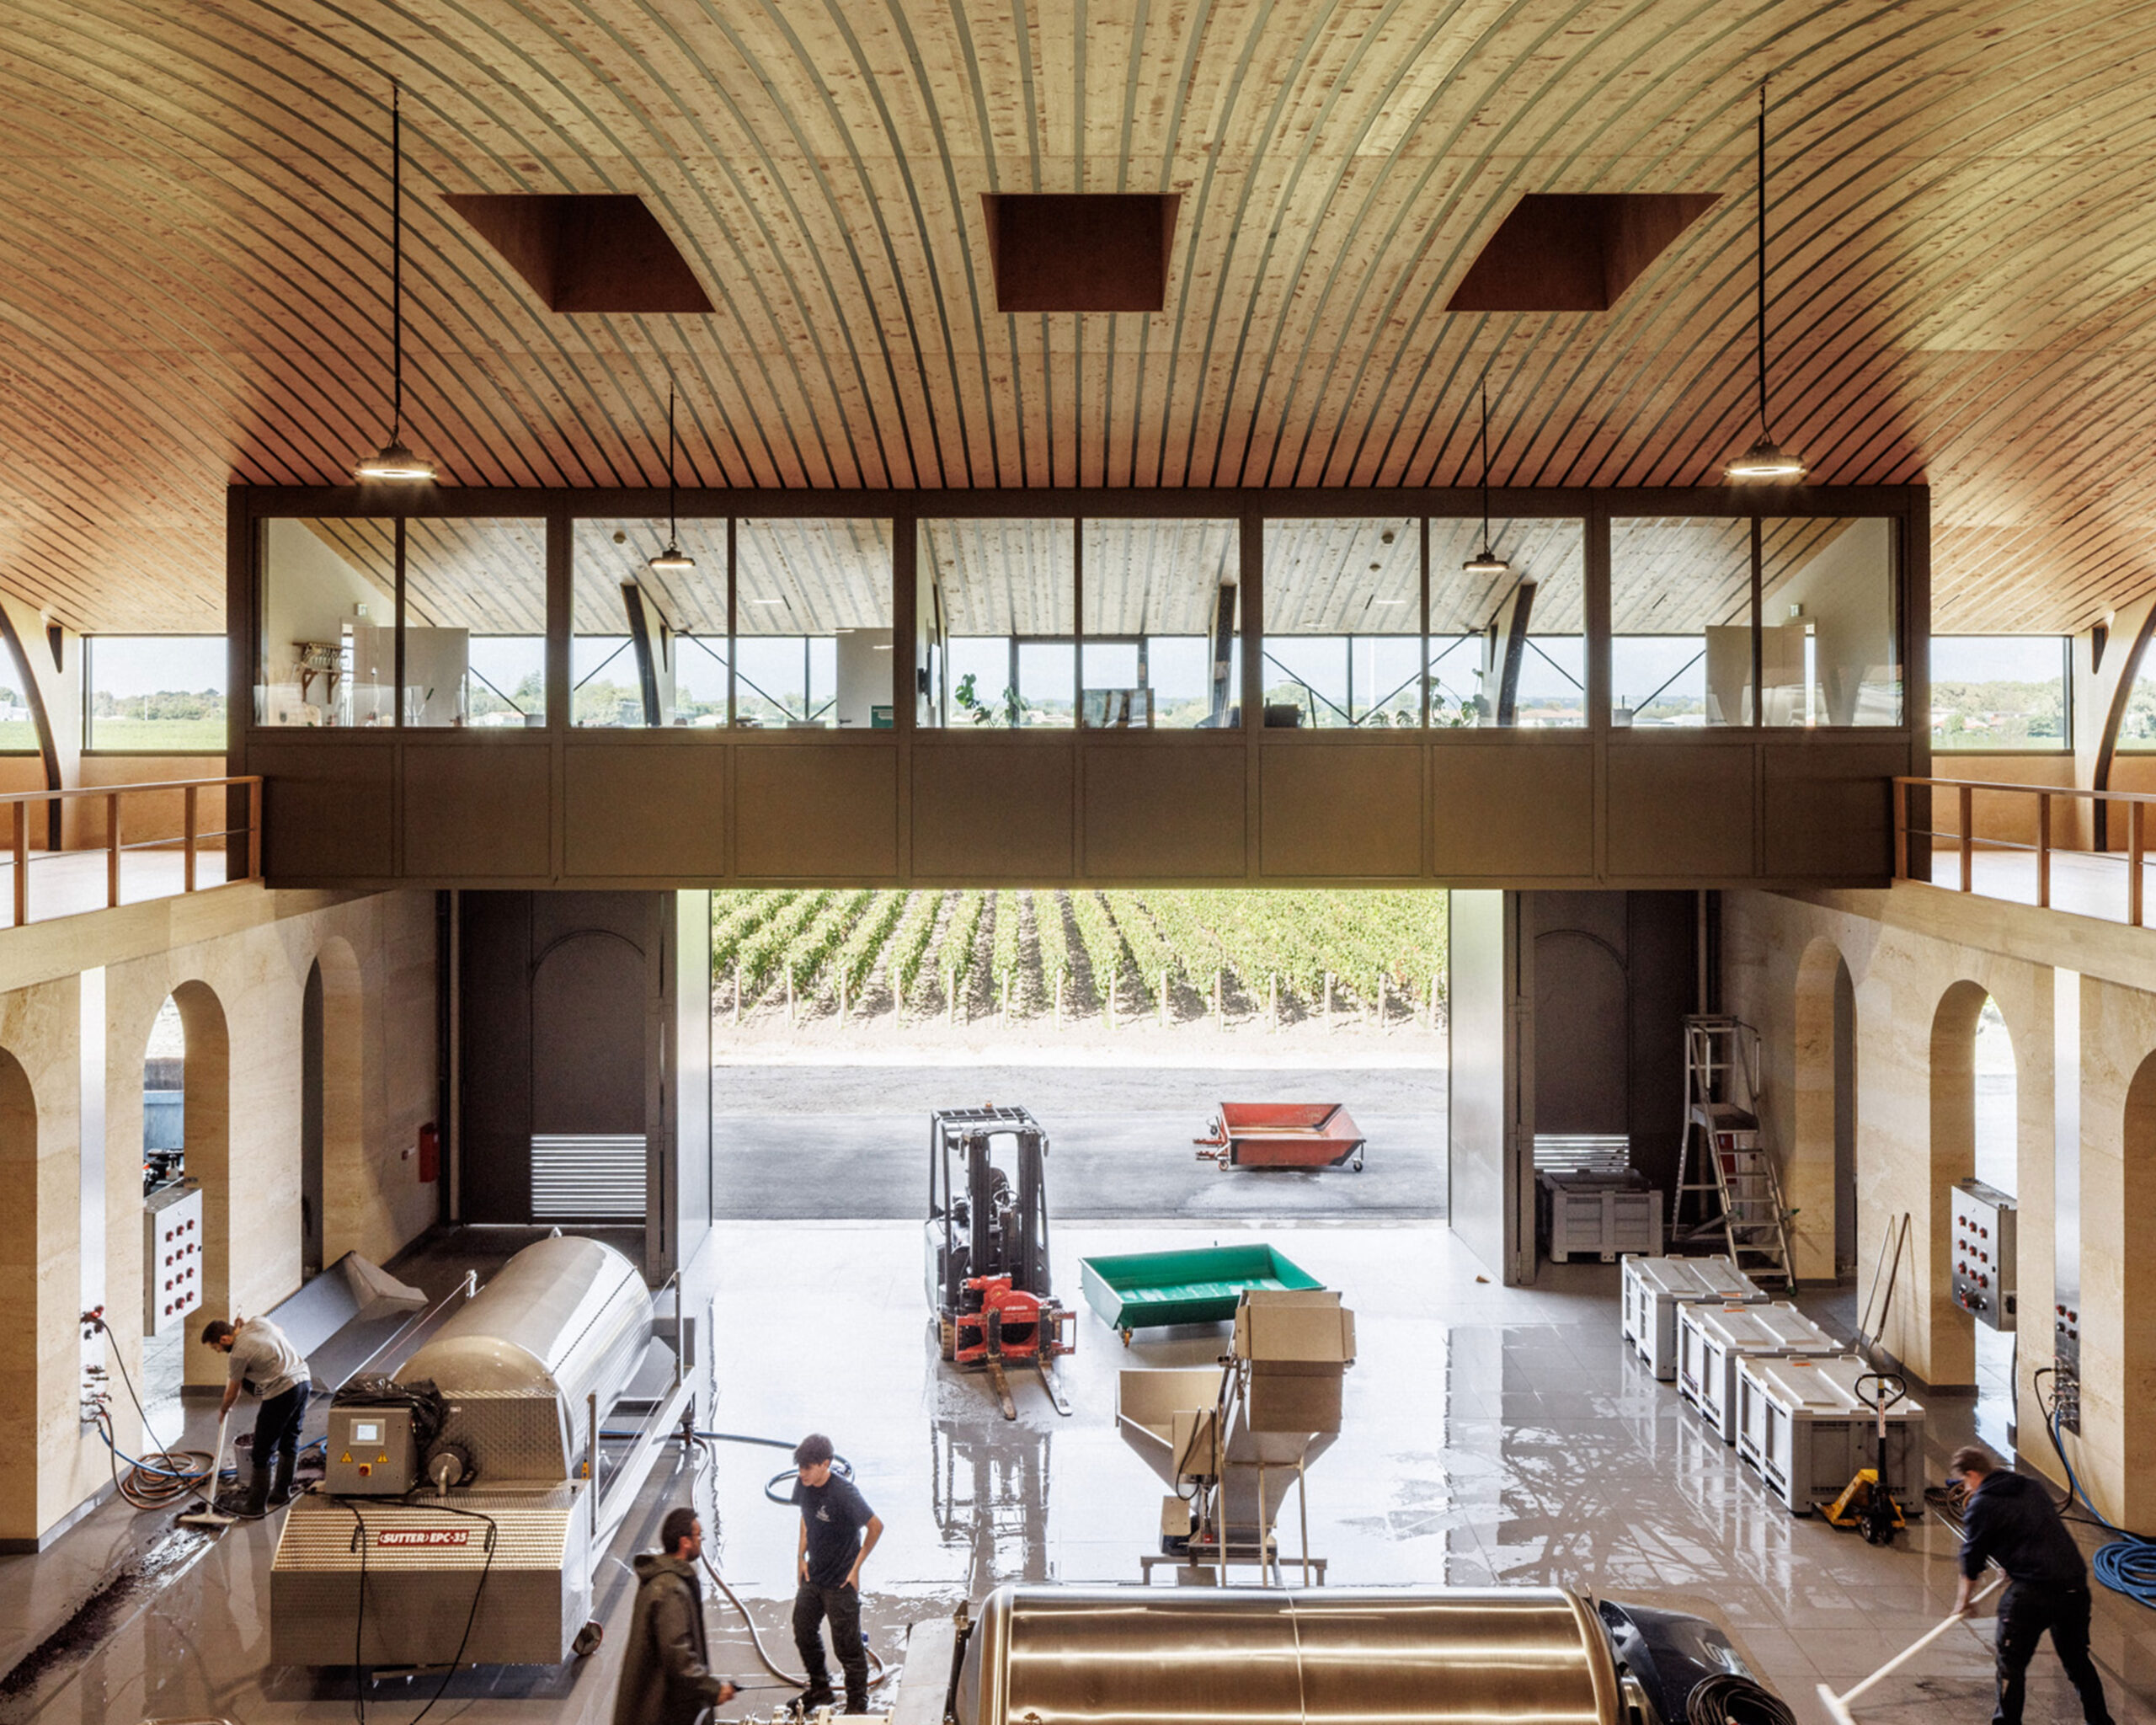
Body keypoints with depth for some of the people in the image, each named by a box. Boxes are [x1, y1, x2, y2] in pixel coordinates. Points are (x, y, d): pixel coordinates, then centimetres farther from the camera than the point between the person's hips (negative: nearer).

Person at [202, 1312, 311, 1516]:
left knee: (262, 1451, 1)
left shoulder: (239, 1353, -12)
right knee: (290, 1439, 22)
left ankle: (257, 1505, 5)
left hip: (282, 1392, -9)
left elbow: (233, 1393, 2)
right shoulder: (257, 1321, 7)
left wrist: (223, 1410, 22)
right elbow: (280, 1331, 31)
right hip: (303, 1379, 9)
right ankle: (282, 1492, 34)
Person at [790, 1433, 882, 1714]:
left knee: (847, 1646, 2)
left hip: (841, 1581, -7)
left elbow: (876, 1527, -19)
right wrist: (801, 1556, 8)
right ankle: (820, 1690, 41)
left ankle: (858, 1704, 19)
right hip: (812, 1575, 7)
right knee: (804, 1632, 19)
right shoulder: (804, 1486, -5)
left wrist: (856, 1567, -14)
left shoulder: (843, 1492, -26)